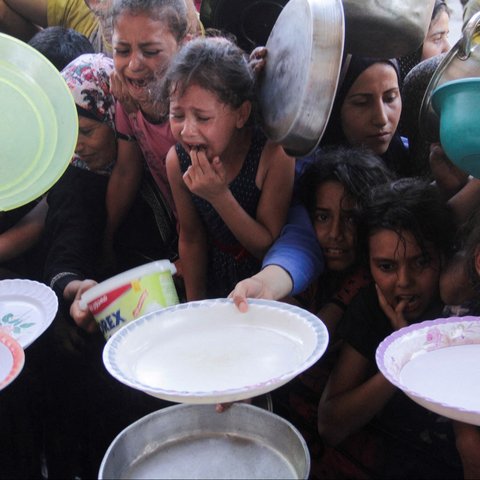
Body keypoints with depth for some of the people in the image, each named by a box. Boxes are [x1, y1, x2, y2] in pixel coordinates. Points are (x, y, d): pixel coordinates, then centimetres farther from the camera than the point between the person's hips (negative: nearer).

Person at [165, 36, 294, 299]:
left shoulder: (273, 154, -23)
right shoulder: (177, 160, -12)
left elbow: (269, 247, -16)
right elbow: (191, 239, 2)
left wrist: (220, 196, -28)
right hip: (216, 285, 4)